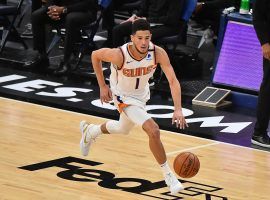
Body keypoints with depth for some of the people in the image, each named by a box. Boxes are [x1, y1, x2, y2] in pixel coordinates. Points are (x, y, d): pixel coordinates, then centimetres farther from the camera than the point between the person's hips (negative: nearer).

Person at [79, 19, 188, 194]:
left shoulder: (158, 53, -29)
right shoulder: (120, 55, -35)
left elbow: (173, 81, -31)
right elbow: (95, 56, -15)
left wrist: (178, 110, -44)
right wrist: (103, 86, -11)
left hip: (141, 93, 5)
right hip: (124, 96, -5)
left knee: (123, 129, 31)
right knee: (153, 130, -21)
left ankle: (90, 131, 60)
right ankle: (168, 175, -6)